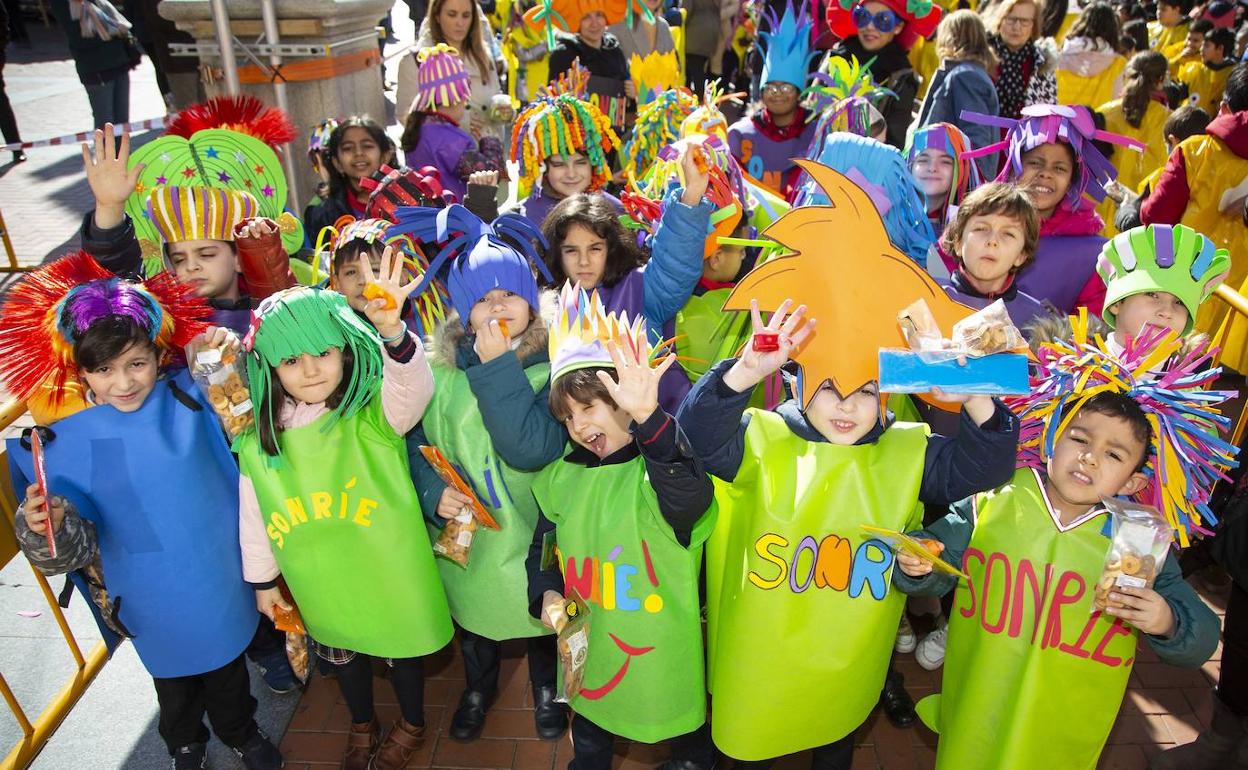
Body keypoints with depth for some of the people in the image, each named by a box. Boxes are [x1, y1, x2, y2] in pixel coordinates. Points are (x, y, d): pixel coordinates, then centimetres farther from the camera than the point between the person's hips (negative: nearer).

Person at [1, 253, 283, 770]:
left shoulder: (194, 394, -19)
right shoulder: (62, 438, -17)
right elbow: (71, 548, -10)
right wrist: (47, 525, -32)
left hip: (221, 578, 0)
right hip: (150, 599, 0)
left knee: (228, 664, 25)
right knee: (173, 677, 26)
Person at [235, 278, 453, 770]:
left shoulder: (374, 415, -21)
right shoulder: (260, 441, -9)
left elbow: (414, 388, -43)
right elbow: (253, 516, 2)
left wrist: (392, 333, -61)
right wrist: (262, 580, 10)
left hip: (388, 572, -3)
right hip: (320, 584, 4)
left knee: (399, 647, 19)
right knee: (340, 653, 26)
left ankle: (411, 725, 49)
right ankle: (362, 726, 56)